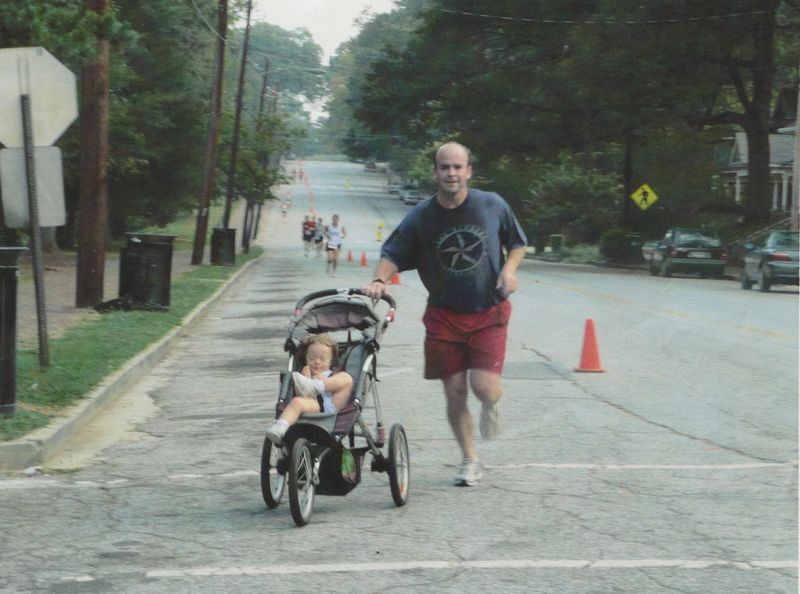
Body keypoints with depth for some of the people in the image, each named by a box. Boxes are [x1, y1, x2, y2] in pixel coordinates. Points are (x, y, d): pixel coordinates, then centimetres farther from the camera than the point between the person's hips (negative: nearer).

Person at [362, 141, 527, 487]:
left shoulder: (492, 206, -3)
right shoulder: (421, 216, -4)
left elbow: (517, 243, 11)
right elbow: (392, 254, -1)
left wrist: (509, 269, -8)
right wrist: (379, 280, -21)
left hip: (488, 312, -1)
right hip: (444, 314, 1)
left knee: (484, 386, -15)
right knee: (455, 392, 3)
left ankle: (492, 405, 24)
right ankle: (469, 461, 21)